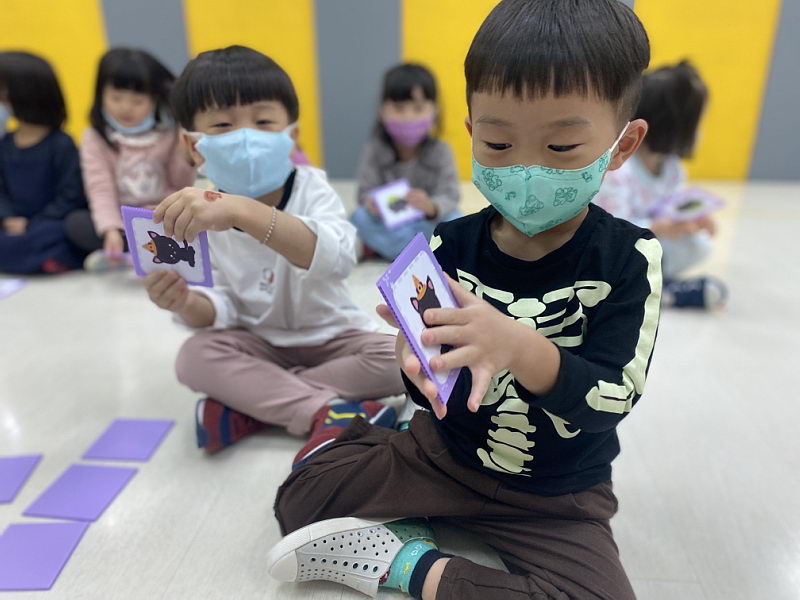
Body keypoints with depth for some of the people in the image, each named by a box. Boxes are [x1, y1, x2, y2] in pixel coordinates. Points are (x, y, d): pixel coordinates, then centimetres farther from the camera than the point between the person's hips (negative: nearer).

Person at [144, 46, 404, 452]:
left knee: (399, 360, -26)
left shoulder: (309, 186, -18)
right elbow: (222, 309, -6)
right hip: (259, 343, 2)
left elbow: (337, 257, -41)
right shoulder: (198, 213, -9)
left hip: (331, 335, -1)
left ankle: (249, 408, -19)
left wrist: (242, 211, -55)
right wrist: (187, 303, -31)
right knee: (195, 357, -25)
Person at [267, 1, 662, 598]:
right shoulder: (453, 245, -12)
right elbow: (431, 393, -9)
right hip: (442, 453, 1)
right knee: (299, 497, -7)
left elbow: (611, 400, -22)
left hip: (556, 498, 0)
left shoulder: (628, 258, -16)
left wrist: (521, 347, -41)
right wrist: (418, 362, -33)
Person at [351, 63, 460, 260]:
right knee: (360, 217, -27)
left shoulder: (440, 151, -14)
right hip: (389, 225, 1)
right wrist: (371, 203, -42)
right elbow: (366, 191, -17)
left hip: (427, 225, -1)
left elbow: (449, 196, -23)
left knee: (452, 218, -29)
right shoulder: (375, 149, -12)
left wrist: (431, 207, -47)